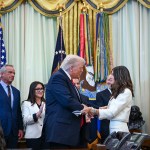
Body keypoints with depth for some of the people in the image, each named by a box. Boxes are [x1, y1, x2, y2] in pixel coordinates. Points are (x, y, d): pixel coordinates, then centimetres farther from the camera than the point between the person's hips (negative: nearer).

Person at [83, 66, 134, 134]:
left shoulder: (126, 92, -9)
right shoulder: (118, 92, 18)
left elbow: (112, 112, -15)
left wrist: (94, 111, -21)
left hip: (119, 128, -8)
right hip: (113, 127, 8)